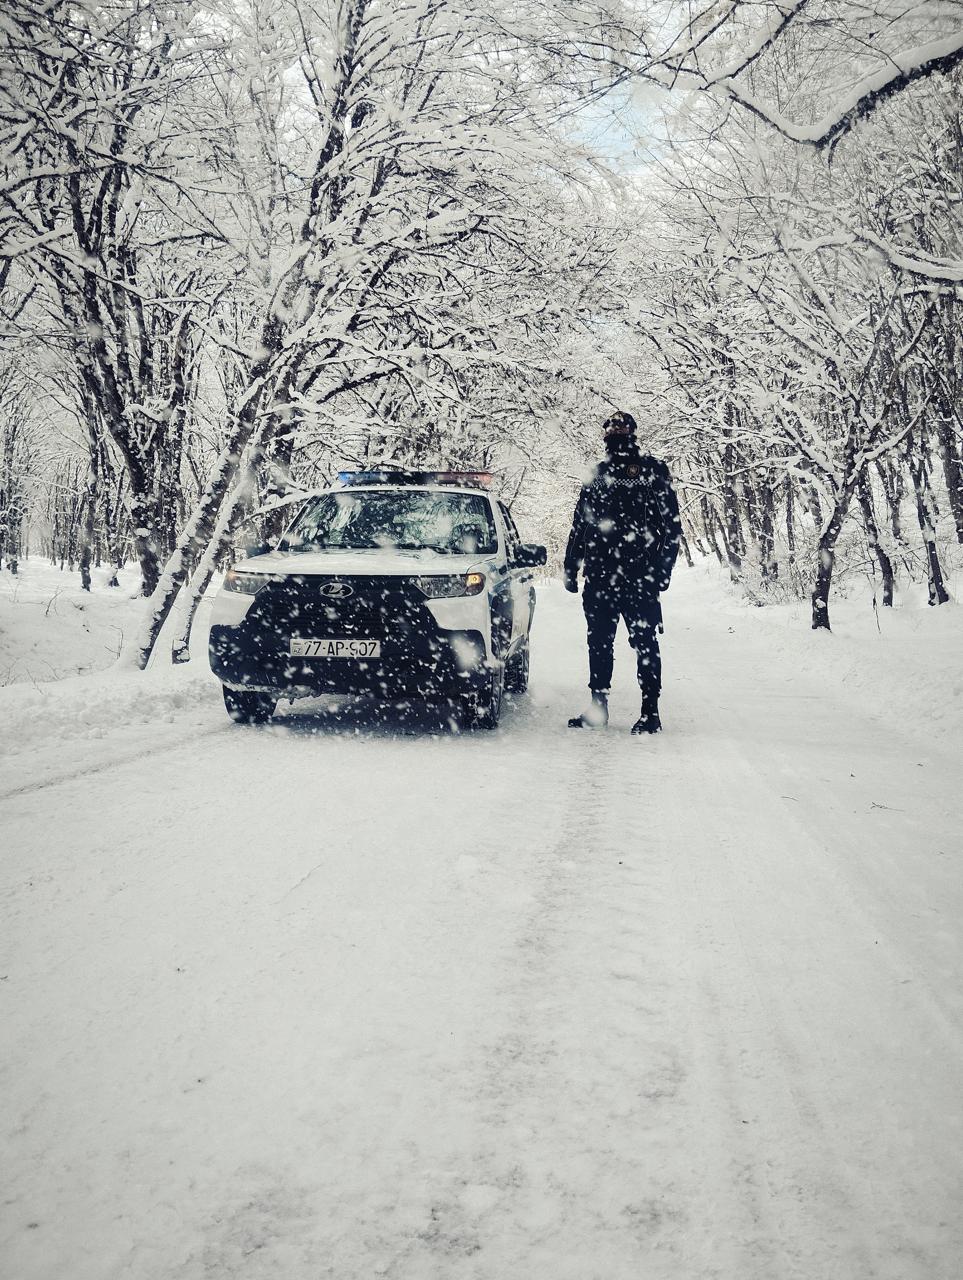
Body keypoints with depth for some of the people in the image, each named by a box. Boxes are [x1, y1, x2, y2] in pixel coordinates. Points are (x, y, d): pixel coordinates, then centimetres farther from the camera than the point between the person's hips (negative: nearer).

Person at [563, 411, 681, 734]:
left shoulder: (652, 471, 5)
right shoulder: (598, 475, 18)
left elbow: (672, 524, 0)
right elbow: (579, 526, 20)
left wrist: (663, 568, -9)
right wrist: (571, 567, 14)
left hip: (639, 575, -5)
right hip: (599, 575, 5)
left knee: (644, 641, -3)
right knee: (599, 642, 8)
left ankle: (650, 711, 1)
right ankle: (598, 706, 16)